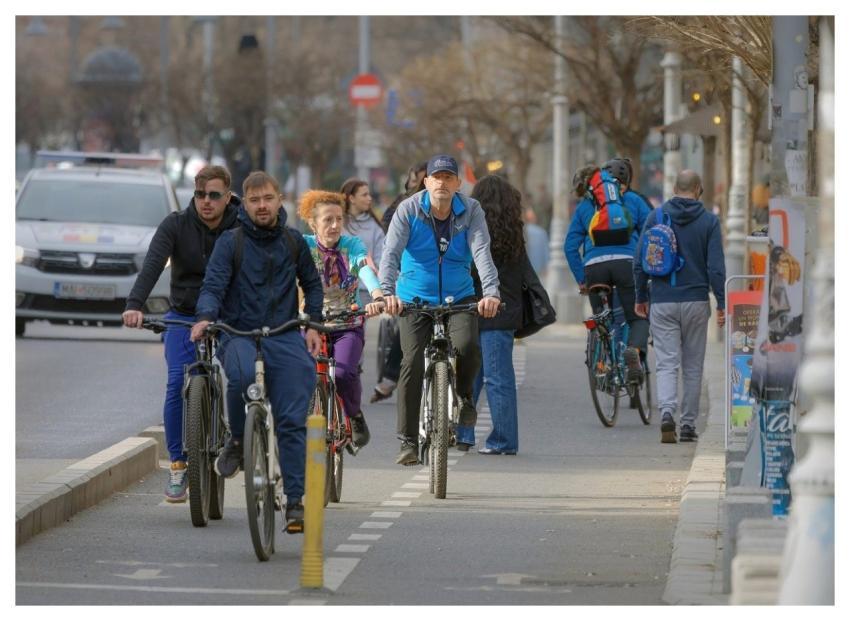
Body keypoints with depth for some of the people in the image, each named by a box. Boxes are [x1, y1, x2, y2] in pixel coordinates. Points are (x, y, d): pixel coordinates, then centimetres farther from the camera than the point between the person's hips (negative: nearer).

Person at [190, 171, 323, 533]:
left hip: (284, 338, 2)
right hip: (238, 333, -2)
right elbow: (213, 285, -8)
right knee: (241, 375, -37)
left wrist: (313, 325, 13)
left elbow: (312, 285, 24)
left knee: (292, 421, -8)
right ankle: (237, 439, -8)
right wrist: (205, 317, -27)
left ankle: (295, 500, -5)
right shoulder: (231, 242, 1)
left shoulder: (293, 242, 11)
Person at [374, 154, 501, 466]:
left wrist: (491, 293, -37)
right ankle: (408, 442, -7)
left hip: (459, 297, 0)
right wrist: (388, 292, -37)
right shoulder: (409, 210, -10)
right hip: (414, 299, 0)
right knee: (412, 363, -14)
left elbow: (482, 253, -20)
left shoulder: (471, 211, -8)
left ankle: (463, 395, 8)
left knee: (468, 347, -26)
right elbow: (391, 253, -20)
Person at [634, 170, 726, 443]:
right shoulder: (709, 221, -3)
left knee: (666, 363, -1)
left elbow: (640, 261, 0)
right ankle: (688, 424, 13)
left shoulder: (656, 217, 0)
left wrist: (640, 297, 11)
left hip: (662, 302, 0)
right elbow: (716, 266, -7)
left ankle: (667, 413, -25)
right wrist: (722, 304, -1)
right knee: (693, 366, 11)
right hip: (696, 301, 0)